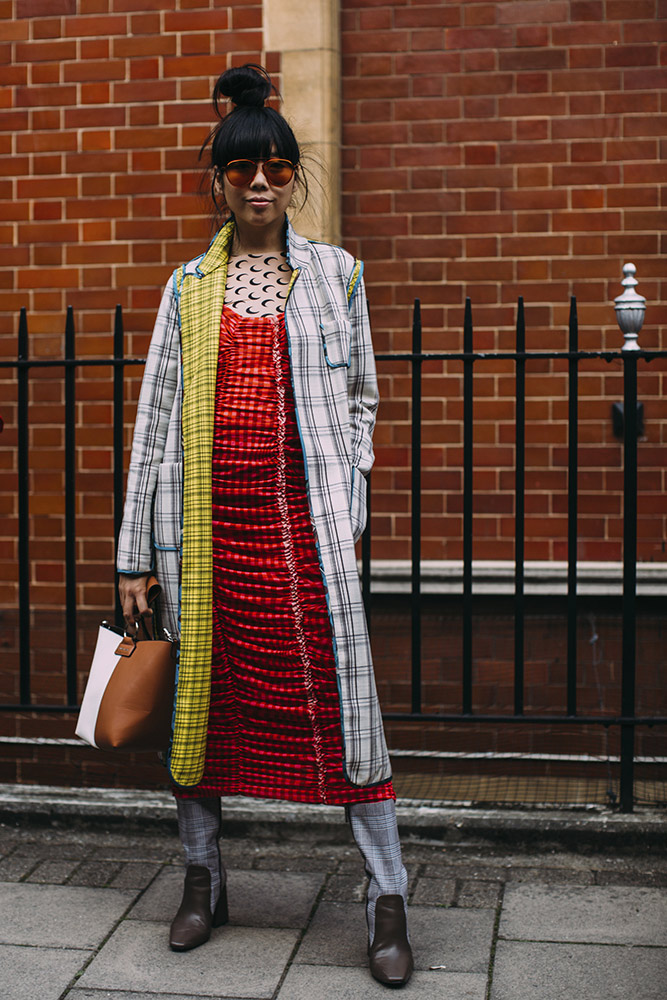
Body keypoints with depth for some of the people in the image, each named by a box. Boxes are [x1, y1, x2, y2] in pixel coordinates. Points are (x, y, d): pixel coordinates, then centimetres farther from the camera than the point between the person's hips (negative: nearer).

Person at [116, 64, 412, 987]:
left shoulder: (336, 273, 8)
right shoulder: (188, 287, 9)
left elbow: (361, 399, 12)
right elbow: (155, 418, 8)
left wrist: (349, 509, 1)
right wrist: (136, 554, 5)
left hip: (305, 520, -2)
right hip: (208, 521, 2)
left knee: (338, 694, -4)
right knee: (201, 691, 9)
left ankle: (388, 898, 7)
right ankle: (204, 882, 27)